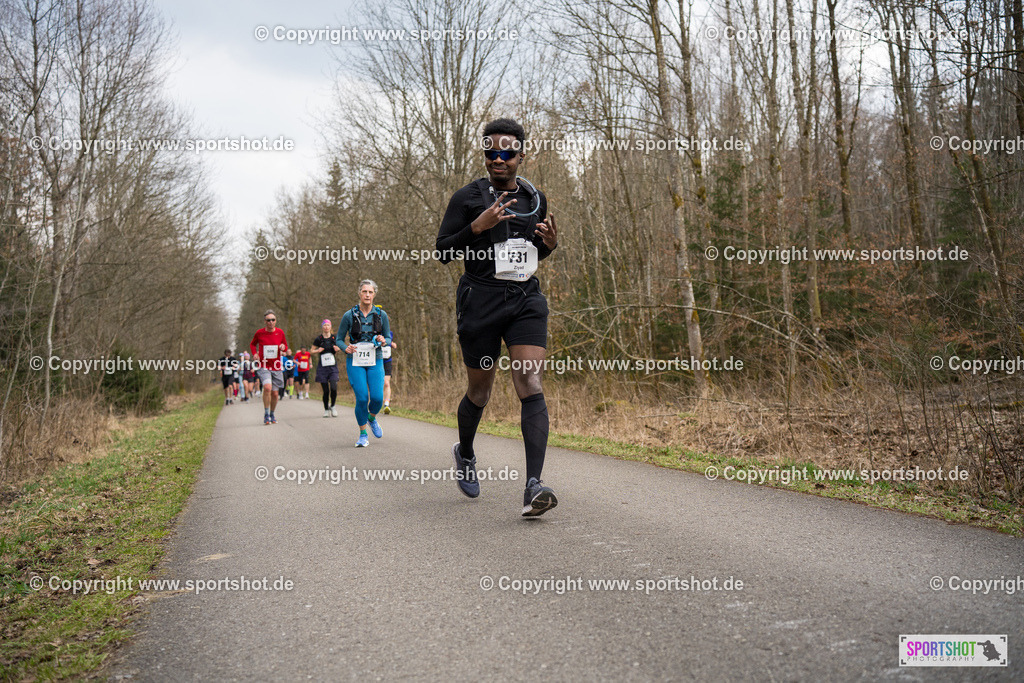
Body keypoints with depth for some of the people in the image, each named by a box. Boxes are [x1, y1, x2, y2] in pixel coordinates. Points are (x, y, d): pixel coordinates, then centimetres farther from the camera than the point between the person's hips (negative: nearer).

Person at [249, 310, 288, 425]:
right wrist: (254, 353, -3)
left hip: (276, 368, 3)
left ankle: (272, 414, 29)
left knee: (275, 393, 6)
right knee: (267, 387, -25)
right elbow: (252, 344, 16)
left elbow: (285, 346, 15)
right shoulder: (259, 333, -2)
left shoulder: (280, 332, 3)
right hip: (263, 366, -3)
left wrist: (283, 347, -9)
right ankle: (266, 414, -11)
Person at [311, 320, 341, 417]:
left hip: (333, 367, 1)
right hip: (322, 368, -1)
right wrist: (318, 350, -11)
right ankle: (326, 409, 17)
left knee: (334, 388, -15)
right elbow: (311, 351, 9)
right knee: (326, 390, -2)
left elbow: (340, 350, 18)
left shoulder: (335, 338, 5)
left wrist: (338, 349, -5)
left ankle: (332, 406, 9)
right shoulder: (318, 339, 2)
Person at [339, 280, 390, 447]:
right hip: (355, 362, -1)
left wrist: (383, 340, -13)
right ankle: (363, 435, 6)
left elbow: (389, 338, 11)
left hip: (375, 361, 1)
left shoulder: (381, 315, 2)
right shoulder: (349, 316, -2)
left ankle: (372, 418, 24)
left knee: (377, 397, -12)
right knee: (362, 398, -12)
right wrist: (346, 348, -16)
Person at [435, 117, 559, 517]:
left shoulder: (534, 198, 12)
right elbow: (442, 252, -3)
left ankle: (534, 486, -20)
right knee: (480, 391, 9)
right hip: (480, 300, -2)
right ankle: (465, 453, 40)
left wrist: (550, 243, 2)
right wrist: (478, 226, -17)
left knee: (530, 386, -14)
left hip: (526, 299, 3)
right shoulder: (467, 198, 0)